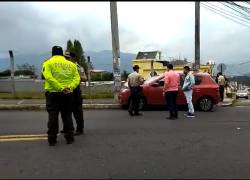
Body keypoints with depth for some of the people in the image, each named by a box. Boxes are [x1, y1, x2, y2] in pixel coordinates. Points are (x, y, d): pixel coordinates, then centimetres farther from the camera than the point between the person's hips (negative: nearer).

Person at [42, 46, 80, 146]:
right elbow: (77, 78, -3)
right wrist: (70, 87, -14)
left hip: (53, 93, -2)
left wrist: (61, 88, -18)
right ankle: (69, 137, 16)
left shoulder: (48, 63, 3)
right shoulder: (71, 64, 10)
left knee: (53, 116, 6)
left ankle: (52, 139, 11)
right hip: (68, 93, 2)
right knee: (67, 115, 12)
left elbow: (49, 77, -13)